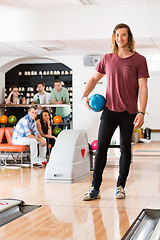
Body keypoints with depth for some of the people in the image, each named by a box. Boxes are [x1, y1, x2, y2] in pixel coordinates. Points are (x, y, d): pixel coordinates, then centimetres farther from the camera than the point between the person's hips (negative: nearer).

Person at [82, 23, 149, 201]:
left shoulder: (139, 60, -2)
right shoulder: (107, 59, 7)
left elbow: (143, 88, -6)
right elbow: (94, 79, 18)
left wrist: (142, 112, -14)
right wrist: (85, 95, 2)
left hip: (129, 112, -2)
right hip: (109, 109, 2)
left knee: (125, 148, 7)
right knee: (101, 147, -4)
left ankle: (121, 186, 18)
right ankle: (95, 188, 0)